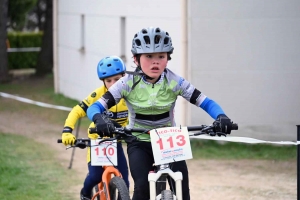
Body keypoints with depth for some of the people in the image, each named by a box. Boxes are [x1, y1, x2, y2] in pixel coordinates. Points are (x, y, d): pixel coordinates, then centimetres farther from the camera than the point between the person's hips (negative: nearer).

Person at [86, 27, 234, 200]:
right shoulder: (128, 83, -15)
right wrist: (99, 120, -42)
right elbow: (95, 107, -18)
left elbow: (205, 102, -16)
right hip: (140, 143, -1)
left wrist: (221, 117, -38)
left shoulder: (174, 82, -13)